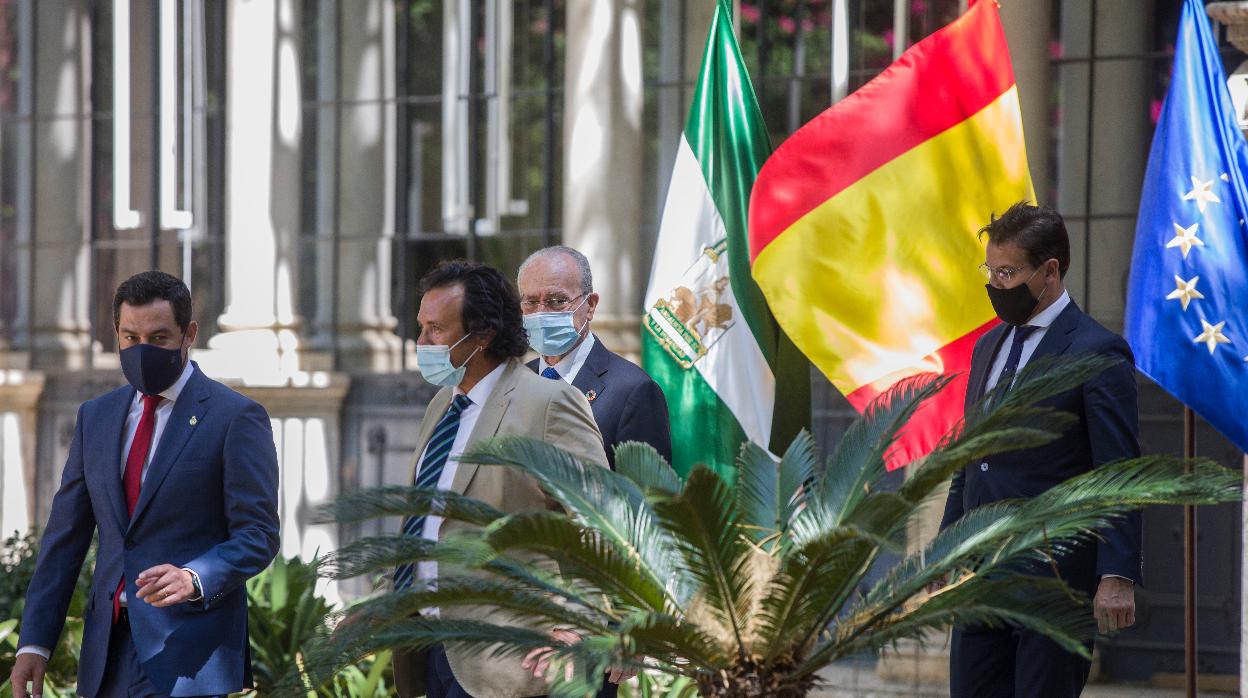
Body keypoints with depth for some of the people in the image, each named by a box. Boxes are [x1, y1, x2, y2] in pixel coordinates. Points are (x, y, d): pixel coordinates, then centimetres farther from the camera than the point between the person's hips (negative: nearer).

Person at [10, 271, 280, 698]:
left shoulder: (235, 418, -3)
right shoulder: (95, 417, 15)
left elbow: (257, 537, -6)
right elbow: (65, 536, 14)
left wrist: (195, 580, -25)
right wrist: (34, 642, 6)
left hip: (189, 651, -6)